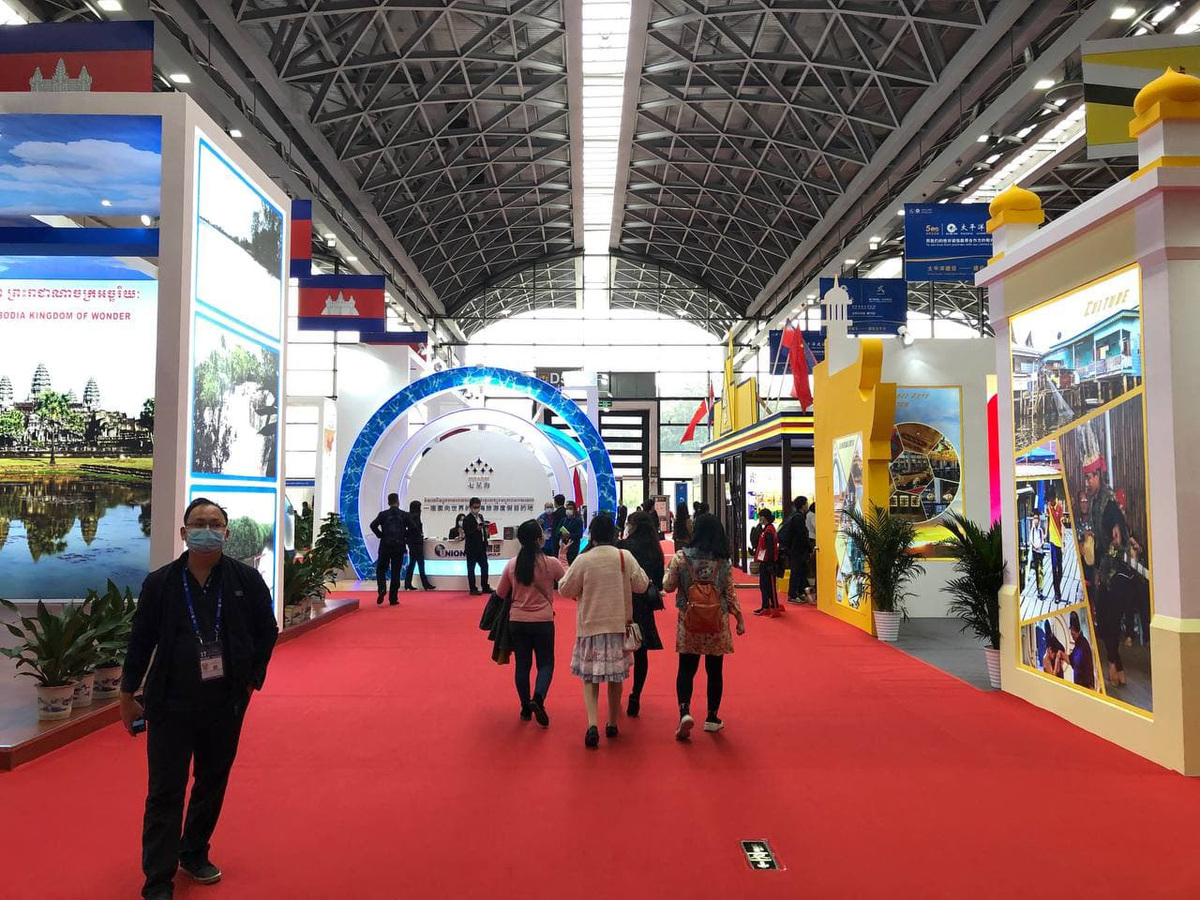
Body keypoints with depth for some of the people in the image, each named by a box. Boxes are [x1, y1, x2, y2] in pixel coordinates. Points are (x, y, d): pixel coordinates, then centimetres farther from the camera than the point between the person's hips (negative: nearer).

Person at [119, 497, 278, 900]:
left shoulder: (246, 579, -5)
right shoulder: (160, 582, -5)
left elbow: (267, 632, 5)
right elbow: (141, 640, 2)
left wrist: (253, 678, 3)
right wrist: (128, 694, 6)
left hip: (226, 704, 2)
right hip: (170, 704, -2)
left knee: (213, 784, 17)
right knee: (165, 793, 3)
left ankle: (194, 854, 39)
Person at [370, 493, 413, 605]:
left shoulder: (383, 514, 0)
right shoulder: (404, 515, 0)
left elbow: (373, 525, -13)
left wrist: (380, 535, 0)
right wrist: (406, 538, 6)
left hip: (385, 546, 0)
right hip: (399, 547, 0)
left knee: (381, 569, 14)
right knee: (396, 572, 6)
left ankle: (382, 588, -12)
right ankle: (393, 599, 7)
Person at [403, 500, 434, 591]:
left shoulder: (409, 515, 11)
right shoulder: (415, 516, -14)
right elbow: (415, 526, -27)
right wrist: (420, 534, -12)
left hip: (411, 542, 8)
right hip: (416, 542, -8)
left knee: (412, 563, 11)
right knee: (420, 563, -4)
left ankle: (407, 584, 11)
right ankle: (425, 584, -1)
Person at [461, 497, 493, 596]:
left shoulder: (480, 516, 11)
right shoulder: (467, 519, -12)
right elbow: (467, 534, -18)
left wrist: (486, 544, 14)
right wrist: (477, 529, -31)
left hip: (482, 548, 7)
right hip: (472, 548, -7)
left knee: (484, 566, 10)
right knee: (471, 569, 2)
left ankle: (486, 587, 20)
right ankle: (473, 589, 8)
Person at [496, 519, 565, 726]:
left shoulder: (512, 564, -3)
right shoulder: (551, 563, -12)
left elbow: (501, 592, 6)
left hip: (517, 621, 3)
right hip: (543, 621, -3)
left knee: (522, 664, 13)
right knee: (546, 663, 10)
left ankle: (526, 708, 20)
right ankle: (538, 698, -12)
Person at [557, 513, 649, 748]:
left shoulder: (583, 560, -9)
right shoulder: (625, 557, -5)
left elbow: (565, 589, -2)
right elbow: (641, 585, 1)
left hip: (590, 625, -2)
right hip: (619, 624, 2)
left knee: (590, 676, 6)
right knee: (616, 676, 14)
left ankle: (592, 724, -11)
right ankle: (612, 724, 25)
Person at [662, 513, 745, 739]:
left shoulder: (681, 557, -8)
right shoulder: (723, 561, -4)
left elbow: (668, 587, -1)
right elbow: (731, 593, -1)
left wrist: (667, 575, 19)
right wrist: (740, 618, 9)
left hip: (688, 622, -1)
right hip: (717, 623, 1)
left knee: (686, 669, 7)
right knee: (715, 670, 13)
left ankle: (685, 711, -12)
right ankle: (712, 718, 22)